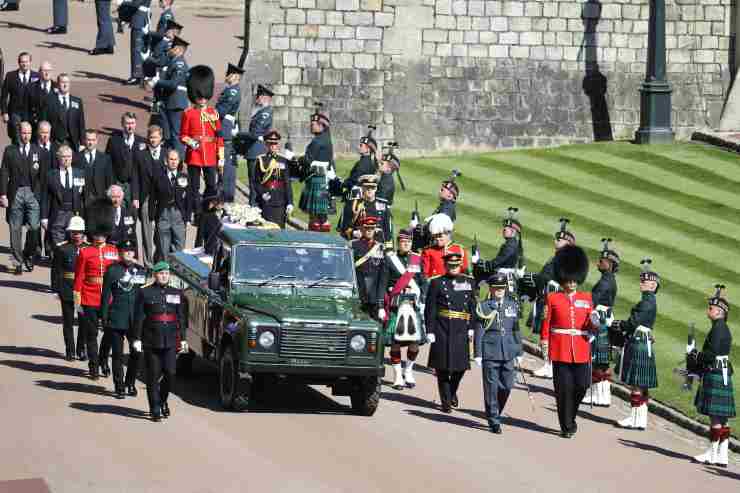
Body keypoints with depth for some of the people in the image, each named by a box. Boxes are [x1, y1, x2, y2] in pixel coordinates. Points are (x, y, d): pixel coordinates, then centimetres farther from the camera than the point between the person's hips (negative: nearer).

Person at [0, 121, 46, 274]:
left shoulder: (38, 151, 7)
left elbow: (43, 174, 7)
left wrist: (43, 194, 1)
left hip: (33, 193, 0)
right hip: (15, 194, 0)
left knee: (34, 227, -11)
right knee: (15, 230, 3)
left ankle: (29, 255, 13)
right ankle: (18, 263, 12)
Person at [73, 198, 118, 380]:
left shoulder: (114, 251, 5)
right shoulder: (85, 253, -1)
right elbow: (79, 278, -1)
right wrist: (77, 301, -5)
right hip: (90, 301, -2)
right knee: (91, 334, 3)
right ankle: (94, 366, 11)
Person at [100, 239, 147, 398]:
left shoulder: (141, 271, 9)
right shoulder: (112, 270, 0)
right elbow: (106, 296, 0)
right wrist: (104, 318, -4)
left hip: (136, 319, 3)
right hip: (117, 318, -3)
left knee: (136, 353, 3)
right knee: (118, 354, 0)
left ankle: (130, 383, 20)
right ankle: (119, 386, 8)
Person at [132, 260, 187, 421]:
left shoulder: (176, 294, 12)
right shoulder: (145, 293, 1)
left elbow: (181, 318, 14)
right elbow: (138, 317, -1)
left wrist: (183, 339, 10)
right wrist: (137, 338, -6)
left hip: (170, 341, 2)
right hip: (151, 340, -2)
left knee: (170, 373, -5)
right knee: (153, 376, 0)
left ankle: (163, 400, 21)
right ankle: (155, 410, 7)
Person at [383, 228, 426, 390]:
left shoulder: (417, 259, 12)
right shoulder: (389, 258, 2)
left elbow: (423, 282, 13)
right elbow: (383, 284, 0)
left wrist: (422, 302, 2)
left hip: (414, 304, 3)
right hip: (395, 304, -2)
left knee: (415, 340, -2)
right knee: (395, 342, -4)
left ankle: (408, 371, 19)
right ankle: (398, 376, 5)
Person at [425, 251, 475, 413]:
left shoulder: (468, 282, 11)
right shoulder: (436, 282, 2)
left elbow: (473, 306, 14)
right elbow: (430, 309, -1)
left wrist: (471, 327, 6)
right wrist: (430, 331, -7)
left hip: (461, 331, 2)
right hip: (442, 331, -2)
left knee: (461, 366, 2)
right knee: (443, 367, -1)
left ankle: (452, 392, 29)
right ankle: (446, 401, 9)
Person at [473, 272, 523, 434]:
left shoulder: (512, 305, 9)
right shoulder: (483, 307, -2)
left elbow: (516, 330, 14)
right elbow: (478, 332, -2)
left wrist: (519, 352, 12)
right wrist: (477, 354, -6)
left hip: (508, 353, 3)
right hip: (490, 352, -3)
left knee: (507, 386, 3)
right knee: (491, 387, 0)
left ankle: (495, 413, 25)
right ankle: (494, 421, 7)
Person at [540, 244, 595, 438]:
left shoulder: (586, 298, 10)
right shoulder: (552, 298, 3)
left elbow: (590, 326, 11)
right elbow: (546, 323, 3)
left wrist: (594, 324, -10)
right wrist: (544, 343, -3)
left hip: (581, 351, 2)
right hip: (560, 351, -2)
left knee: (581, 385, -2)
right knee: (564, 389, -3)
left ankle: (570, 417, 24)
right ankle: (566, 426, 6)